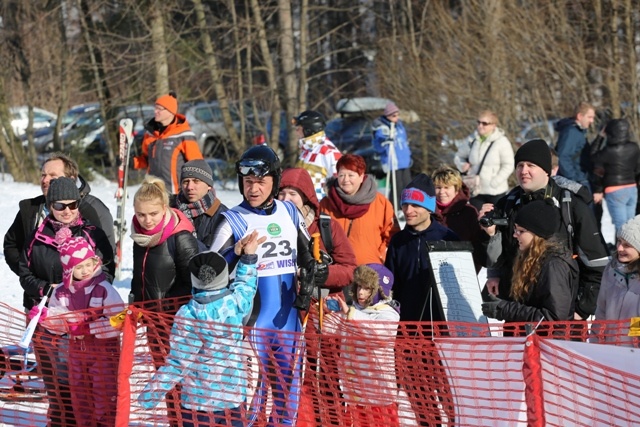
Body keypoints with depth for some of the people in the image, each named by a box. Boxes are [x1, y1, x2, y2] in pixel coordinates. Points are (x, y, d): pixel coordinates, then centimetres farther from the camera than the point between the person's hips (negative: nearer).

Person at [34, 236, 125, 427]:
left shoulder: (104, 289, -15)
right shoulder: (61, 292, 0)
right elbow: (59, 323, 8)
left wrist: (90, 327, -24)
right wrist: (44, 317, -12)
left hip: (104, 348, -5)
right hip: (77, 349, 5)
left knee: (104, 393, -1)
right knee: (79, 394, 15)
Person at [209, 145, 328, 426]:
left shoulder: (290, 213, 7)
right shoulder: (233, 221, -6)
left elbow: (307, 258, 17)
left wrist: (309, 280, 1)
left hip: (288, 321, 5)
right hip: (251, 322, -5)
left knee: (288, 392, 12)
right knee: (252, 392, -4)